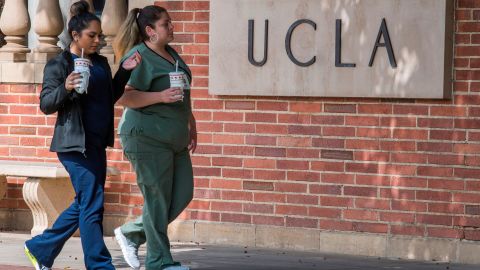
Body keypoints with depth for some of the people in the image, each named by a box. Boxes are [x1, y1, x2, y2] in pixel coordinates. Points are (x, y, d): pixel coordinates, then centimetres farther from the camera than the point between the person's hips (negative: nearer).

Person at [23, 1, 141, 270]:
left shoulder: (101, 63, 13)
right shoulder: (58, 65, -8)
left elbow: (111, 97, 22)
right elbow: (46, 104, -9)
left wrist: (124, 71, 8)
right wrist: (65, 88, -28)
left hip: (97, 143, 8)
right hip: (75, 144, -8)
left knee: (83, 205, 14)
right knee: (92, 207, -9)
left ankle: (40, 248, 27)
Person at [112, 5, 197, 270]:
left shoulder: (171, 54, 15)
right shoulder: (139, 57, -12)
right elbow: (123, 96, -19)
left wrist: (192, 125, 24)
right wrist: (160, 96, -26)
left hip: (174, 139, 9)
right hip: (147, 138, -9)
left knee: (183, 195, 7)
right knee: (158, 200, -4)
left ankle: (130, 233, 22)